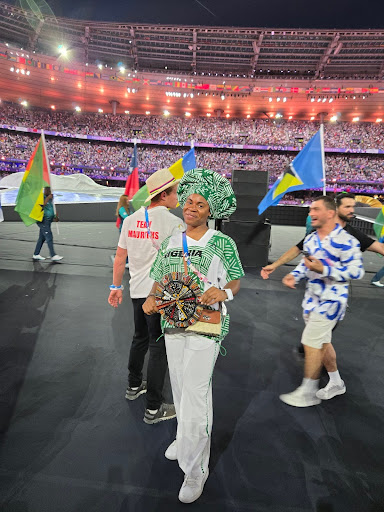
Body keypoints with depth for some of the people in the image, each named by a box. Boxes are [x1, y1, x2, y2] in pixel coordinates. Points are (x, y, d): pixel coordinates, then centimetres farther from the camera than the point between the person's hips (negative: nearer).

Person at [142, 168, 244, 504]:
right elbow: (160, 279, 13)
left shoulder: (222, 243, -6)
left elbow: (237, 279, -3)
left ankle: (195, 470, 20)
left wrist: (224, 291, -24)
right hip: (173, 323, 5)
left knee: (195, 394, -3)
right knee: (180, 388, 20)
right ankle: (186, 437, 48)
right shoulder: (170, 244, 7)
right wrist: (152, 298, -7)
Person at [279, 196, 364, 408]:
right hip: (312, 298, 8)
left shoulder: (346, 241, -17)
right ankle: (336, 383, 39)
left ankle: (308, 392, 13)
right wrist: (294, 275, -3)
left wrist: (323, 269, -28)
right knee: (323, 342, 18)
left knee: (311, 342, -5)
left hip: (331, 300, -8)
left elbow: (356, 271, -18)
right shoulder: (310, 239, 7)